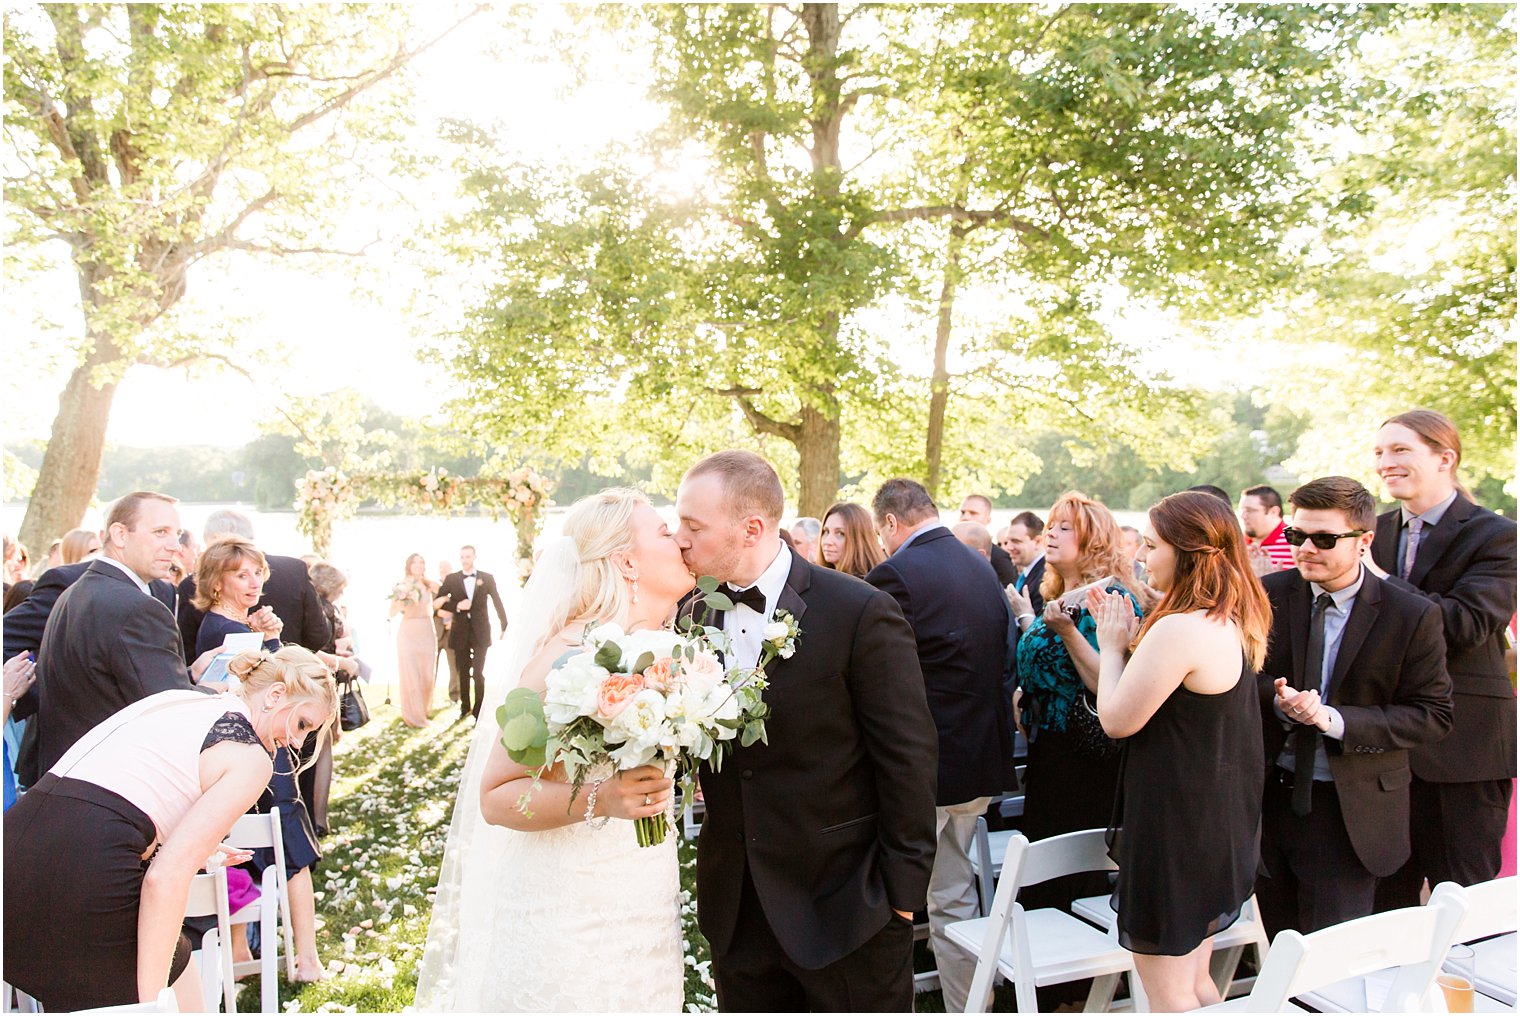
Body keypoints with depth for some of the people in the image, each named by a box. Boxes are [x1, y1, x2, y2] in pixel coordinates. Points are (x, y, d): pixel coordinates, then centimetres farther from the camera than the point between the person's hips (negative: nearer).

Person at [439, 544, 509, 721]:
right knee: (463, 673, 11)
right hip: (460, 632, 2)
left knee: (478, 673, -3)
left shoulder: (487, 578, 1)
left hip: (480, 632, -2)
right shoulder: (451, 579, 3)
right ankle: (465, 707, 22)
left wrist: (505, 626, 2)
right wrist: (457, 606, -13)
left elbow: (498, 602, 4)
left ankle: (479, 710, 4)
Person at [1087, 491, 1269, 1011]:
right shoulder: (1236, 624, 7)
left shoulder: (1180, 630, -24)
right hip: (1220, 825, 10)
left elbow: (1117, 719, -18)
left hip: (1174, 826, -10)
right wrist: (1128, 640, 5)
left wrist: (1112, 644, -5)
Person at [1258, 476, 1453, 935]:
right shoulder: (1268, 595, -3)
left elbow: (1432, 715, -9)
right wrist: (1277, 702, -18)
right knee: (1273, 942, 17)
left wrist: (1336, 720, -21)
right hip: (1270, 794, 3)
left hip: (1353, 809, -3)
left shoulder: (1413, 615, -10)